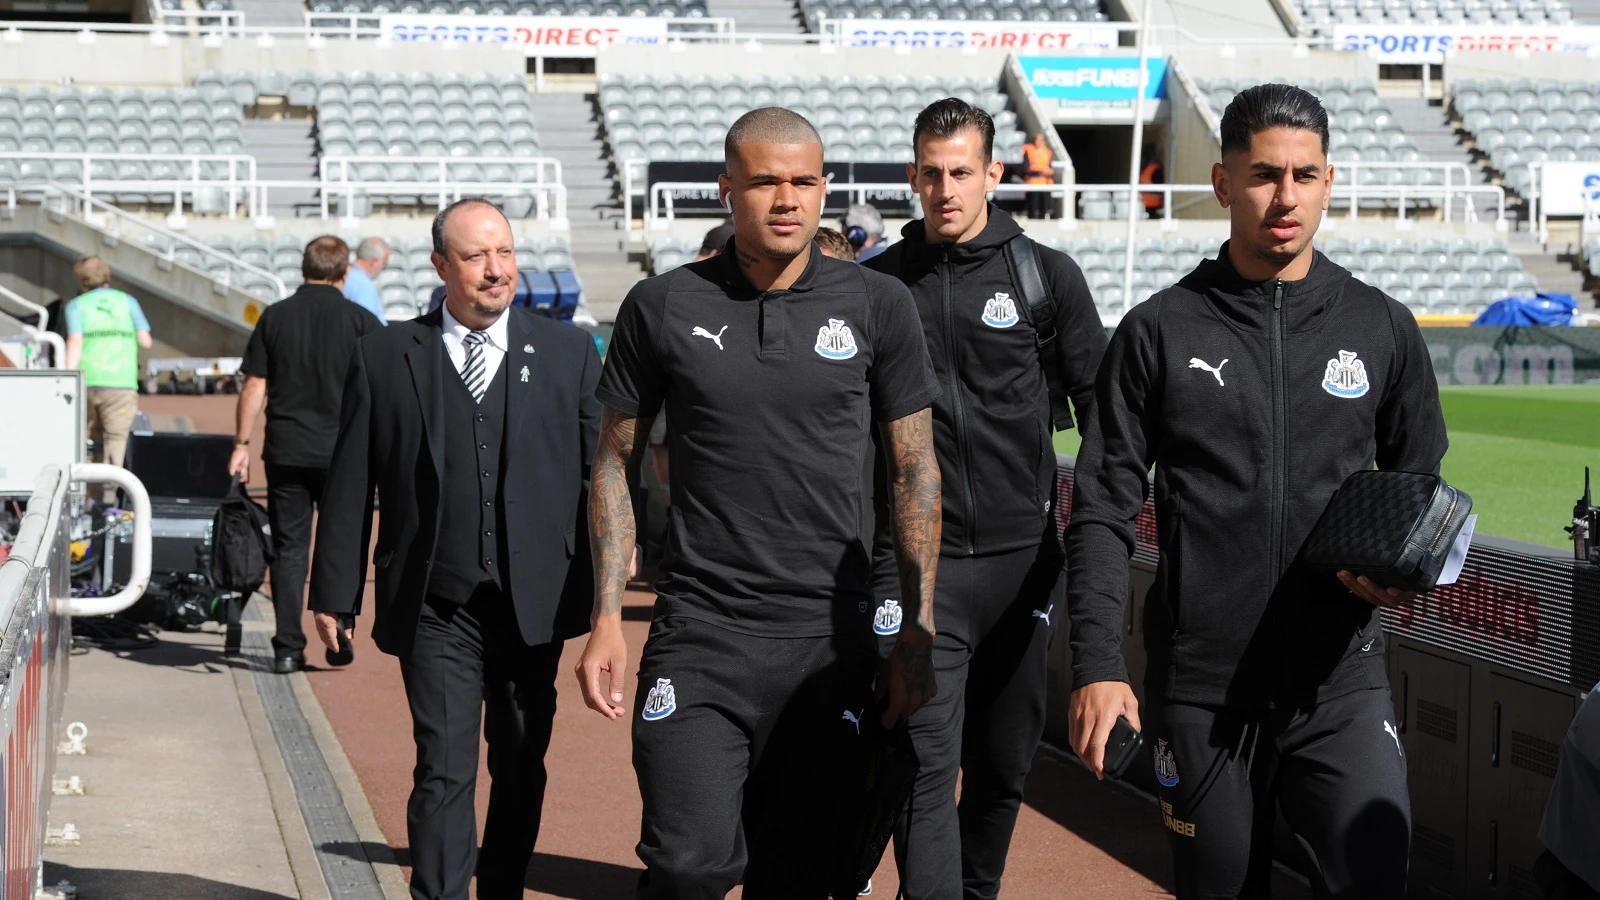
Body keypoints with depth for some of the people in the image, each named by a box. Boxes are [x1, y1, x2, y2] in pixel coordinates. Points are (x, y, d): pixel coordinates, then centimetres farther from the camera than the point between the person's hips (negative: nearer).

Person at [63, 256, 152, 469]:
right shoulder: (127, 302, 12)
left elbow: (75, 342, -6)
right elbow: (146, 341, 8)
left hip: (86, 382, 1)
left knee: (96, 436, 18)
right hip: (121, 383, -1)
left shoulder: (77, 305, 8)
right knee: (115, 439, -4)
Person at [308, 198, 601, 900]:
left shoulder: (568, 353, 6)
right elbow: (350, 482, 5)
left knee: (522, 767, 11)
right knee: (444, 771, -8)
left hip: (535, 602, 2)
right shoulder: (385, 357, 3)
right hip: (436, 607, -2)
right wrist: (334, 591, 4)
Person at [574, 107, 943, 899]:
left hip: (828, 636, 1)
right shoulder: (662, 308, 2)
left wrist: (917, 634, 3)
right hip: (698, 636, -1)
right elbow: (615, 462, 9)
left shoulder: (877, 307, 3)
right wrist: (607, 617, 2)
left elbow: (915, 472, 7)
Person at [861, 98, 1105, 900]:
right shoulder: (878, 285, 5)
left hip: (1021, 556, 1)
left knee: (1004, 764, 12)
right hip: (916, 560, -1)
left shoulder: (1046, 275, 3)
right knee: (925, 763, -10)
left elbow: (1103, 410, 6)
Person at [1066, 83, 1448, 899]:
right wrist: (1095, 664, -9)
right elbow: (1103, 511, 0)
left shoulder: (1381, 329, 6)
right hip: (1200, 689, 0)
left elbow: (1422, 485, 15)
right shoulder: (1160, 332, 1)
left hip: (1342, 682, 1)